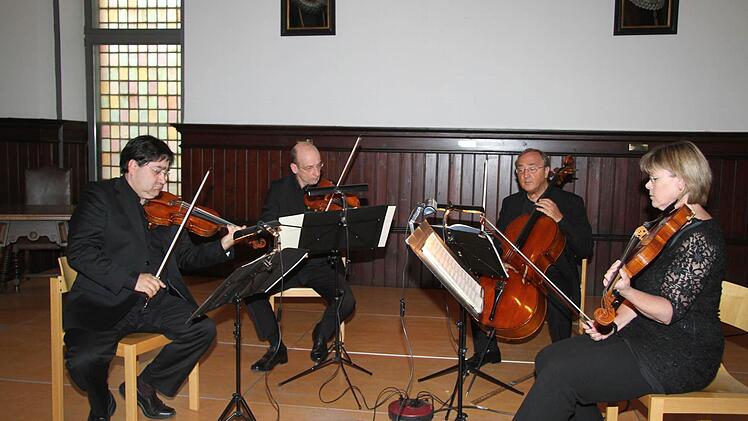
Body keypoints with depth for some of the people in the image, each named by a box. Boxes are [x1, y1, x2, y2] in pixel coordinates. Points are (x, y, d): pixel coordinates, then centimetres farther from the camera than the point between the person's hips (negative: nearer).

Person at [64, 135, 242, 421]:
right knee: (83, 359, -27)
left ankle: (145, 386, 10)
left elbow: (185, 256, 15)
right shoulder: (100, 196, 0)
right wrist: (131, 278, -22)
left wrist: (223, 245, -3)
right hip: (105, 301, -4)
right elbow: (79, 251, -12)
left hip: (155, 301, 5)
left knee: (204, 330, -15)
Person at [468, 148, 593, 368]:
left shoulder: (570, 202, -2)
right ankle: (487, 349, 3)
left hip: (554, 275, -4)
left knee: (558, 302, -34)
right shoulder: (510, 203, 12)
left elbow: (585, 249, -9)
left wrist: (559, 219, -21)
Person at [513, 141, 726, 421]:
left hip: (682, 357, -9)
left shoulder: (700, 238, -18)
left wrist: (626, 291, -40)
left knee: (560, 374, -21)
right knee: (548, 358, -1)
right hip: (647, 335, 9)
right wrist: (614, 324, 0)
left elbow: (669, 311, -23)